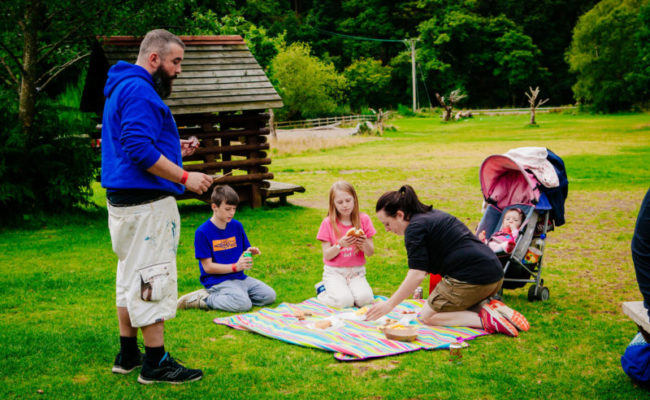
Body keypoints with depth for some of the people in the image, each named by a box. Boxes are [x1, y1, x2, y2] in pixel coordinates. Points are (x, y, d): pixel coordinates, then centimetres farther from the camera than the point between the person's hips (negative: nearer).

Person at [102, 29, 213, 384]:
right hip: (146, 203, -11)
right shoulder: (139, 90, -16)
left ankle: (128, 355, 26)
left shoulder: (123, 87, 18)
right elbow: (140, 149, -25)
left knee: (131, 277, 16)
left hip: (123, 199, 11)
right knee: (153, 278, -5)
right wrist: (185, 177, -21)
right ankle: (155, 364, 2)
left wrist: (172, 150, 13)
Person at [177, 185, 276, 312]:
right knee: (244, 304, -29)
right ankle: (203, 299, -10)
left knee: (269, 296, -6)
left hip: (239, 277, 7)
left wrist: (249, 252, -8)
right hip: (217, 281, -7)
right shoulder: (203, 232, -10)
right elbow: (208, 267, -12)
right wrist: (235, 267, -21)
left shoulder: (237, 226, 8)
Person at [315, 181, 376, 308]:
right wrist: (340, 244, -25)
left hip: (357, 272, 2)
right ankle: (322, 291, 5)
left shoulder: (364, 219, 0)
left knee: (364, 299, -26)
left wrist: (364, 243, -21)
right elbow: (327, 255, -6)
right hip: (334, 272, -2)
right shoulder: (328, 223, -5)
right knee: (344, 301, -28)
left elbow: (370, 253, 2)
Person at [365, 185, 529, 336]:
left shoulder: (415, 228, -9)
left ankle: (485, 319, -13)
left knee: (428, 316, 5)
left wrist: (389, 305, -8)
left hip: (470, 278, -10)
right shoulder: (433, 214, 22)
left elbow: (417, 274, -14)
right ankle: (488, 307, 3)